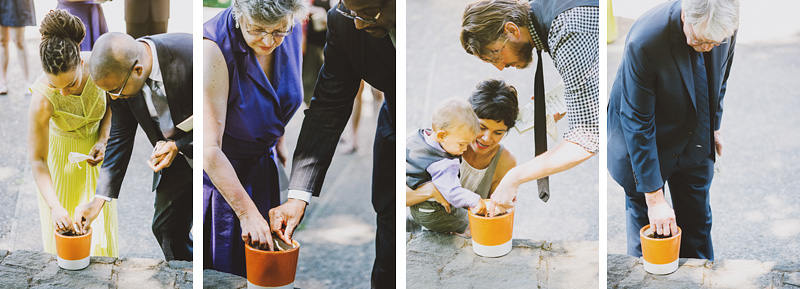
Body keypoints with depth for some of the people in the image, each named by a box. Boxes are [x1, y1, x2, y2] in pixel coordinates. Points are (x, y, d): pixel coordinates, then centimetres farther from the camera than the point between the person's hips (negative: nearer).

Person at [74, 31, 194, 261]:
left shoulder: (191, 54, -35)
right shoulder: (120, 73, -17)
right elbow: (120, 137, -5)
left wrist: (179, 146, -24)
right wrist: (98, 201, -8)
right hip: (175, 153, 5)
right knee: (165, 226, 10)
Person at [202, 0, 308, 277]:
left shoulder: (293, 34, -12)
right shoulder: (214, 48, -32)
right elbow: (209, 149, -32)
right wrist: (247, 212, -30)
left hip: (261, 166, 6)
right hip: (217, 172, -5)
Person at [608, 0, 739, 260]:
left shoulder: (725, 27, -18)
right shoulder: (643, 42, -35)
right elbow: (637, 123, -29)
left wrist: (713, 126, 16)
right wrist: (654, 197, -26)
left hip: (696, 143, 5)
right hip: (643, 145, -5)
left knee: (698, 225, 15)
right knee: (645, 227, 7)